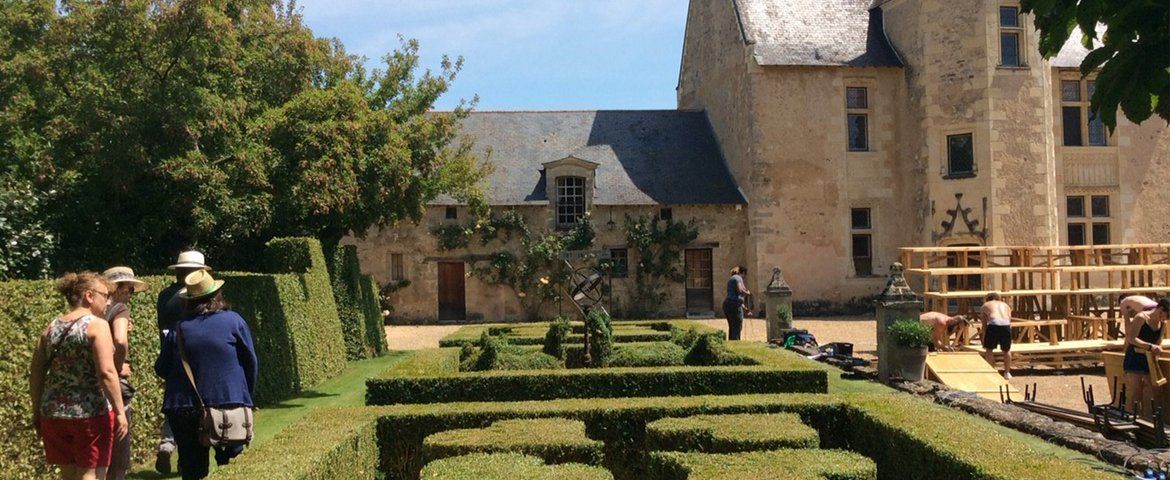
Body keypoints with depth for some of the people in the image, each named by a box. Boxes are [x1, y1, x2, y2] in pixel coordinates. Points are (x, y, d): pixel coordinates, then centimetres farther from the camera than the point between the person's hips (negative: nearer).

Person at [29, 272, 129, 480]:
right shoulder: (97, 325, -10)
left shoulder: (51, 328, 8)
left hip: (53, 413, 6)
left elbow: (35, 374, 10)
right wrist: (120, 412, -16)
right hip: (91, 413, -6)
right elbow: (106, 372, -19)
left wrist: (37, 412, 18)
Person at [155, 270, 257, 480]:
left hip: (183, 410, 2)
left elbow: (161, 370, 6)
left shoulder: (178, 330, 0)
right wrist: (247, 395, 15)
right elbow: (250, 361, 2)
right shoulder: (234, 321, -3)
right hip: (227, 405, -2)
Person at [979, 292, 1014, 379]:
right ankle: (1007, 372, 28)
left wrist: (984, 343, 39)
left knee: (989, 349, 18)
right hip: (1005, 324, 2)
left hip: (993, 324, -2)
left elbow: (984, 325, 30)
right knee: (1006, 350, 24)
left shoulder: (985, 305, 30)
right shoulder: (1005, 305, 36)